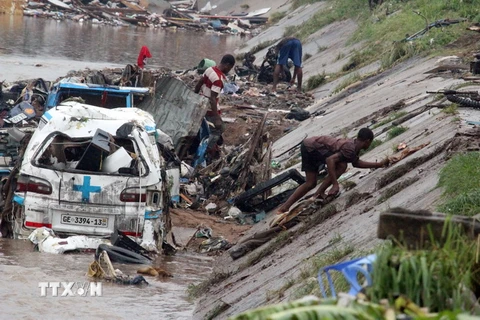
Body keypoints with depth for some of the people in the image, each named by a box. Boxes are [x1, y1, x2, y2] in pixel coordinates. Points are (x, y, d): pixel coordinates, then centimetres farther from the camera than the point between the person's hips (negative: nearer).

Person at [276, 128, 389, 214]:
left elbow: (356, 163, 27)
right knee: (341, 165, -17)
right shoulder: (350, 149, -20)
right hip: (311, 146, -10)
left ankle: (284, 208, 13)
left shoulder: (354, 145, 9)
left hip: (308, 144, 10)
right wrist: (335, 184, -29)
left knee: (310, 184, 15)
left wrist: (379, 164, 29)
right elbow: (330, 160, -30)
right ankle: (319, 194, -9)